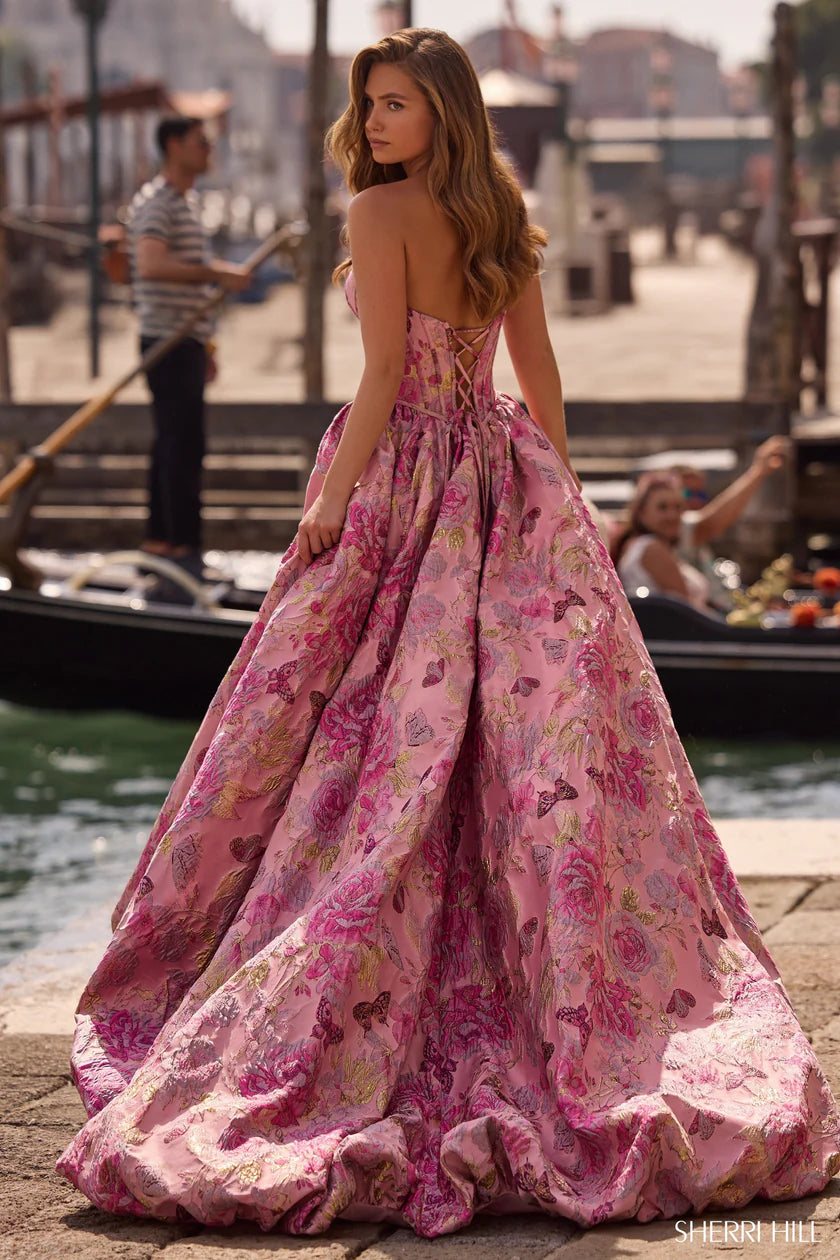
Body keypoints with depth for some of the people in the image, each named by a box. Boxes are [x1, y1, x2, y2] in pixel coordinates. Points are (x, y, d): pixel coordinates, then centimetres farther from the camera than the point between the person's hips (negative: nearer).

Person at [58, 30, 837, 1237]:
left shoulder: (381, 211, -11)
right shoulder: (503, 218, 10)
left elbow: (385, 374, -15)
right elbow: (539, 371, 14)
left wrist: (329, 505, -12)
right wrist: (553, 494, 21)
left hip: (404, 472, -6)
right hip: (508, 479, 6)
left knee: (385, 739, 0)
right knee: (546, 729, 6)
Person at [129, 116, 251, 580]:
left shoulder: (188, 201, 19)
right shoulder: (155, 202, -12)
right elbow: (152, 265, -29)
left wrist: (204, 345, 23)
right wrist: (216, 273, -29)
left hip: (187, 340, 10)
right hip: (167, 339, -10)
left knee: (173, 442, 11)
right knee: (183, 443, -10)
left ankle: (157, 539, 16)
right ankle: (183, 545, -9)